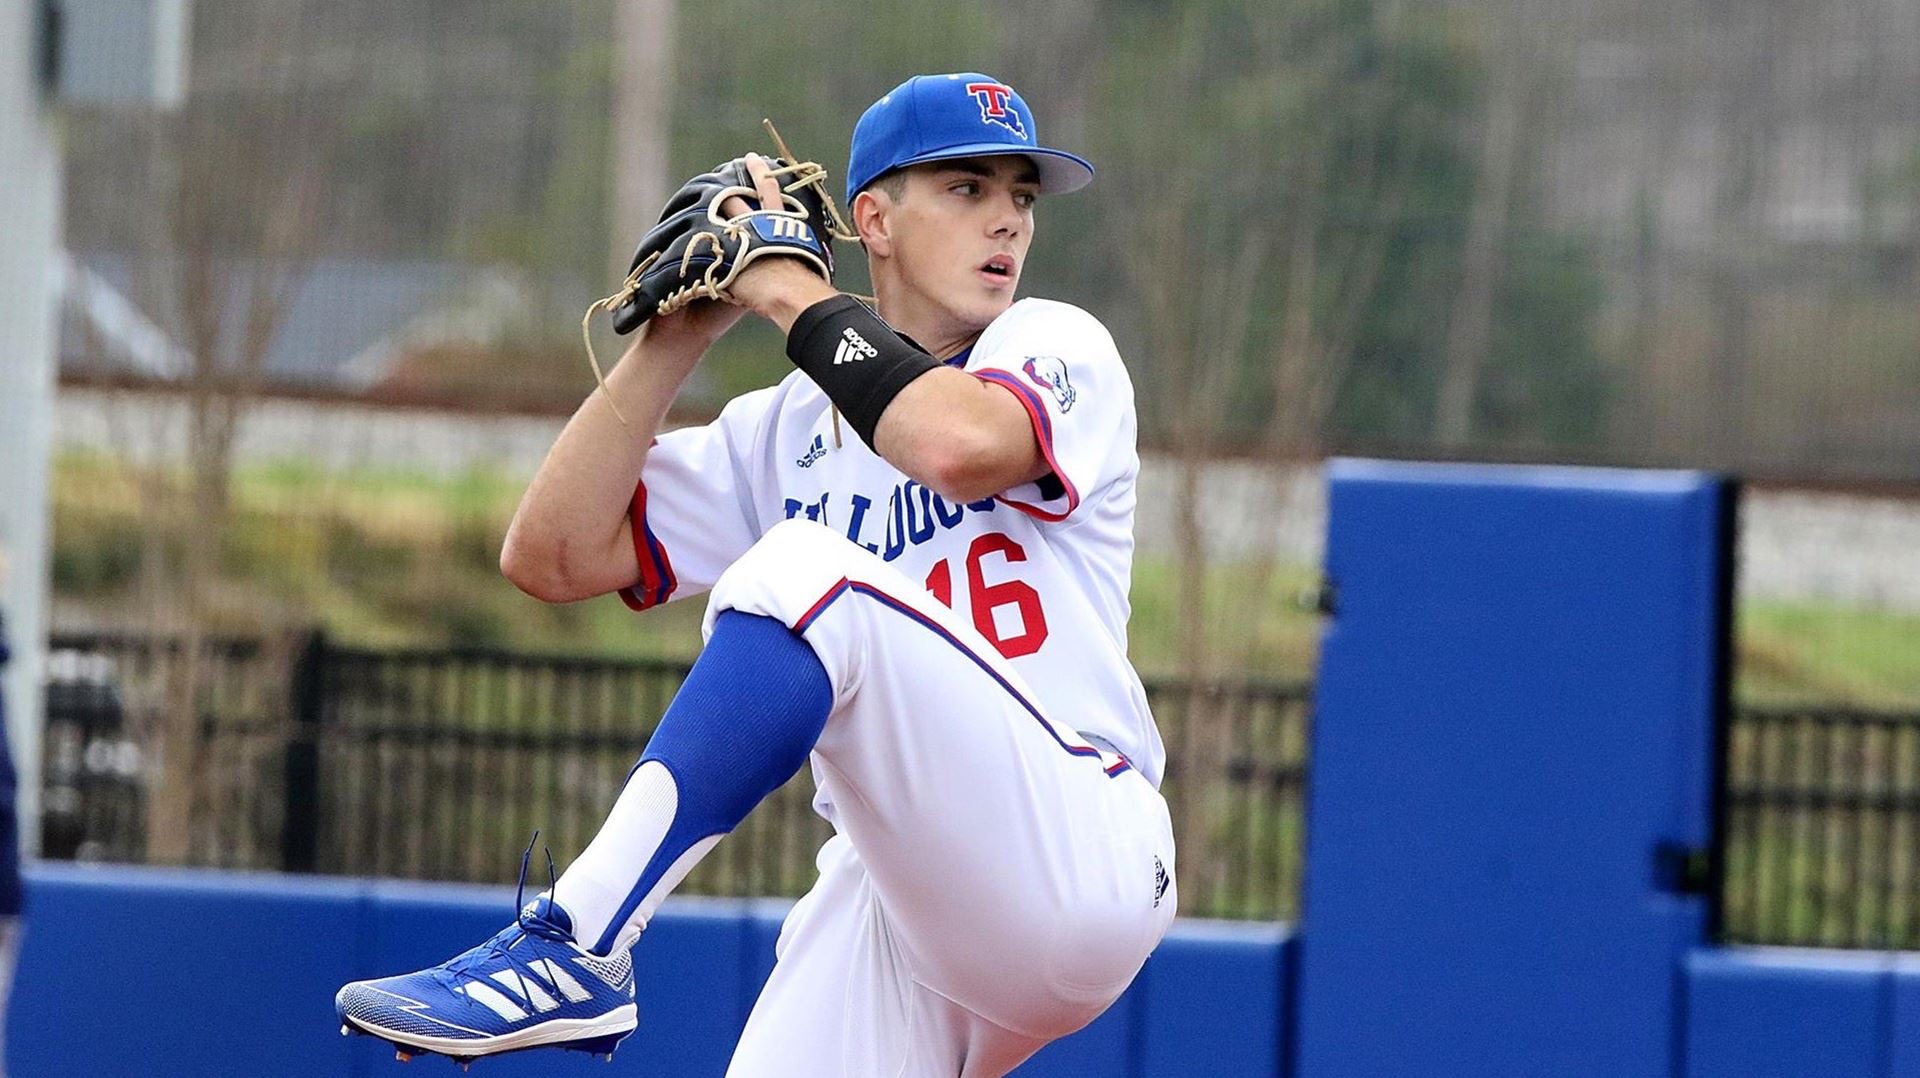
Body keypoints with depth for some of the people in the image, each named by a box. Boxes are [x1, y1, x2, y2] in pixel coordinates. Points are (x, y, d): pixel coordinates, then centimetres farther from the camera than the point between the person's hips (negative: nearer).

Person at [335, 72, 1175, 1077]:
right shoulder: (787, 429, 17)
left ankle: (573, 948, -31)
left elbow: (958, 444, -21)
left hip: (1078, 860, -5)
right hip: (894, 900, 5)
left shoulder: (1059, 348, 3)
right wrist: (674, 341, 3)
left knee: (805, 574, -26)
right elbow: (553, 557, 9)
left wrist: (789, 291, -6)